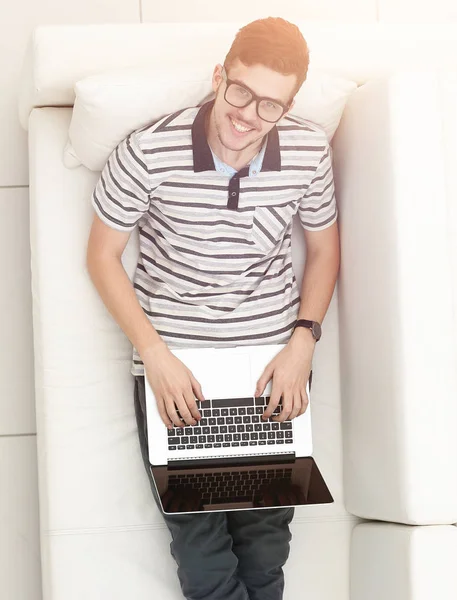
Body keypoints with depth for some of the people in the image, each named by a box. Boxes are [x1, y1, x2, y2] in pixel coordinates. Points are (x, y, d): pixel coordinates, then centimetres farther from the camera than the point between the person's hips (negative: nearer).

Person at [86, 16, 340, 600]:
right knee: (199, 542, 2)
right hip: (173, 365, -2)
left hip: (275, 362, 2)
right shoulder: (147, 153, -19)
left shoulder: (310, 151, -10)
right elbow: (102, 256, -5)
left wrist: (303, 342, -4)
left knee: (267, 536, 10)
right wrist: (154, 355, -13)